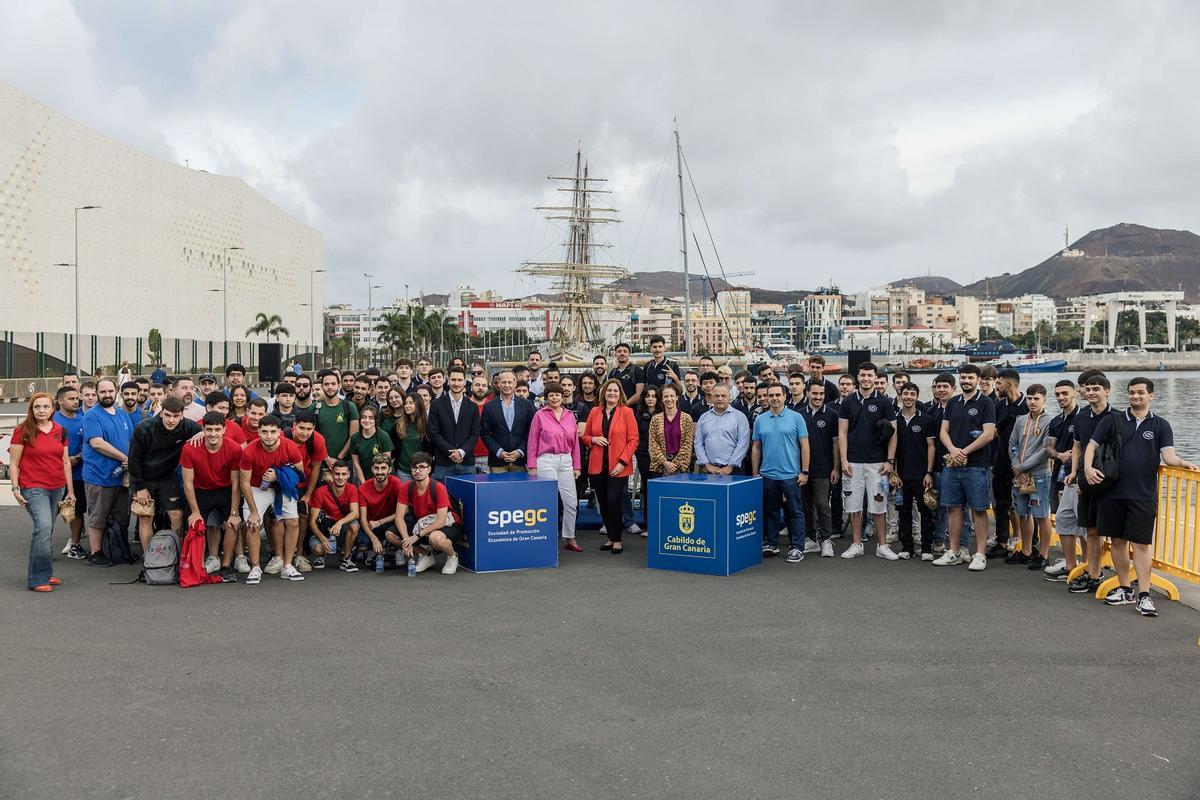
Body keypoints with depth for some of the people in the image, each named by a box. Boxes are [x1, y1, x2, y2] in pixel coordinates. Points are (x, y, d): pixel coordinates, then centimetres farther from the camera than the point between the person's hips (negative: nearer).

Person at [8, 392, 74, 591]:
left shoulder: (60, 431, 10)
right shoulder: (22, 431, -3)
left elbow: (66, 463, 14)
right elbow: (14, 463, -1)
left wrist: (70, 491, 14)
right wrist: (15, 489, -10)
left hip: (57, 489, 5)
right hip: (33, 488, -5)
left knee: (47, 531, 10)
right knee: (43, 527, -18)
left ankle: (44, 574, 20)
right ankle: (38, 579, -11)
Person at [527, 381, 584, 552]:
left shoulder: (570, 415, 10)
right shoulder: (539, 415, -1)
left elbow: (575, 442, 13)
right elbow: (532, 442, 0)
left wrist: (576, 466, 10)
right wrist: (532, 466, -4)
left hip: (566, 461, 4)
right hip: (546, 461, -4)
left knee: (572, 502, 3)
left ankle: (569, 539, 16)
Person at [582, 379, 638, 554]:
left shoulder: (627, 412, -1)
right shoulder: (594, 412, 9)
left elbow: (633, 440, -4)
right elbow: (585, 436, 16)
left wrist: (623, 462, -12)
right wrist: (594, 439, -7)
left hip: (618, 468, -4)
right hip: (597, 466, 4)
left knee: (613, 502, -9)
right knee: (603, 504, 7)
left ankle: (617, 540, 5)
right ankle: (611, 538, 21)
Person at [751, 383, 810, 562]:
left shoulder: (796, 418, -2)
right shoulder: (760, 420, 7)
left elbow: (804, 446, -3)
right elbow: (756, 448, 12)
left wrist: (805, 472, -8)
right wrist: (754, 473, 9)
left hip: (791, 475, -3)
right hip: (767, 474, 3)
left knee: (795, 512, 2)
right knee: (770, 511, 12)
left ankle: (797, 548, 8)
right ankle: (771, 544, 22)